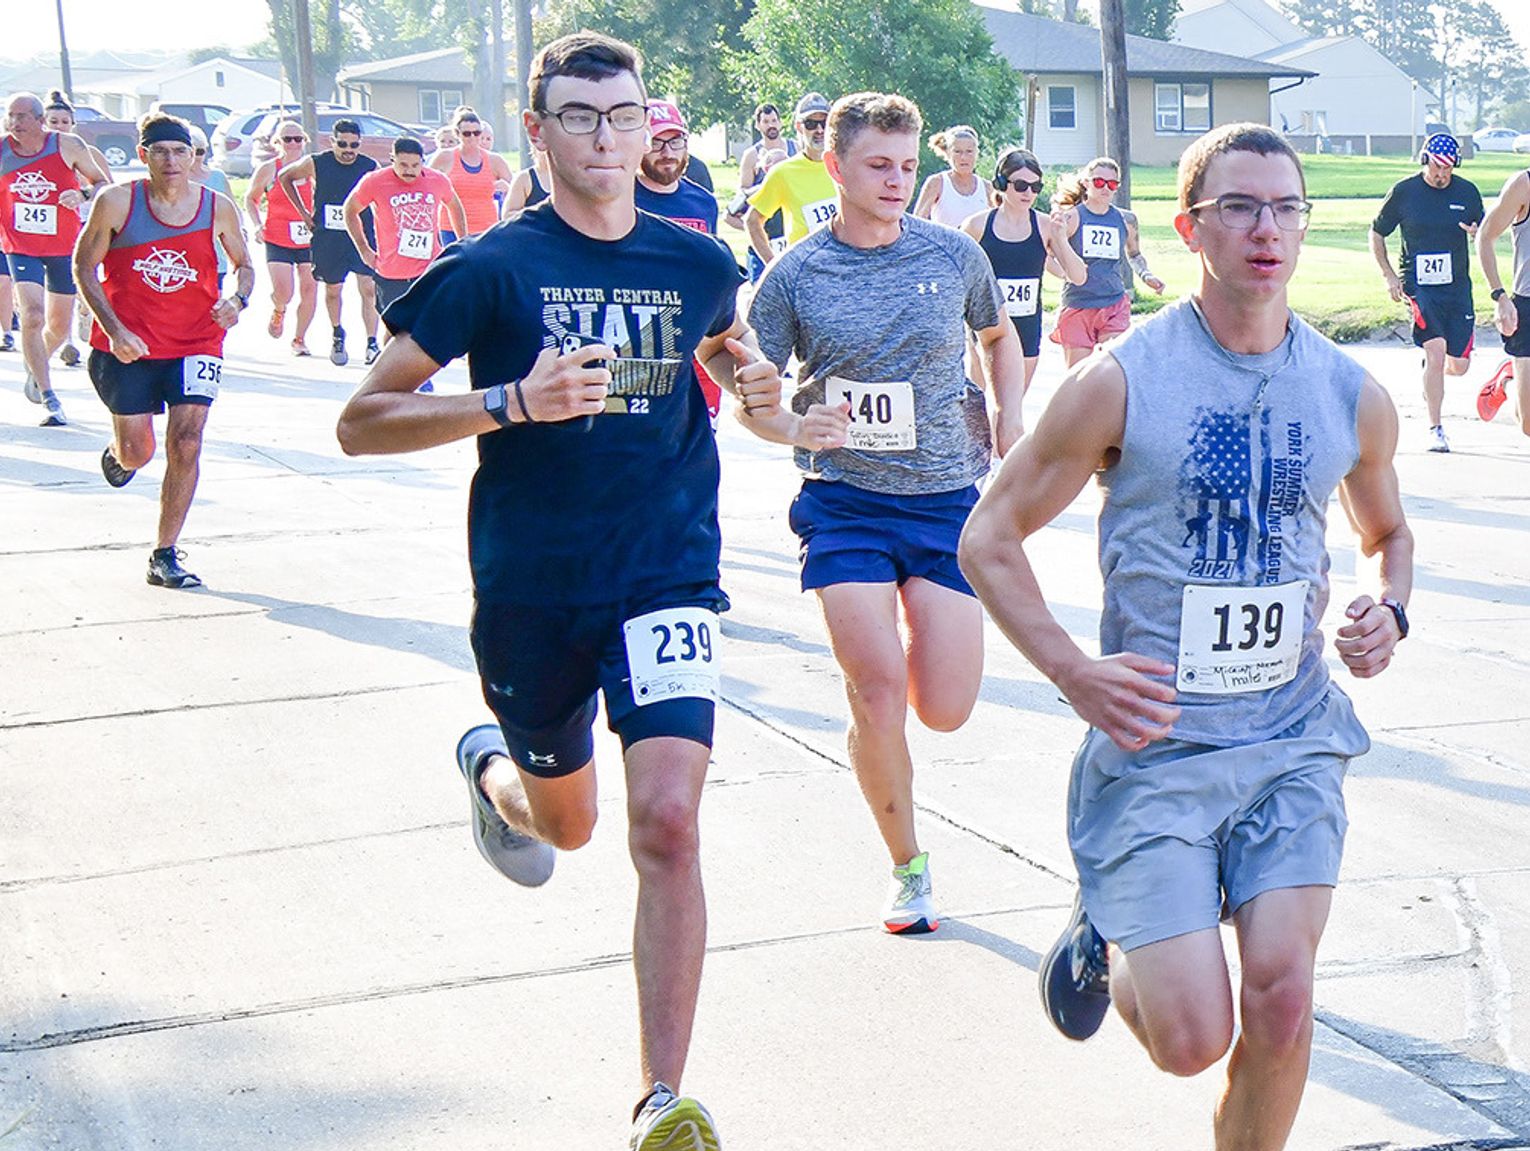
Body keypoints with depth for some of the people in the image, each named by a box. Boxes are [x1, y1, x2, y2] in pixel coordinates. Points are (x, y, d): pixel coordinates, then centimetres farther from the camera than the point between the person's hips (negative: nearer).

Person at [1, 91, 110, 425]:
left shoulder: (68, 146, -9)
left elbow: (103, 183, 1)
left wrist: (84, 195, -19)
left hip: (64, 247, 1)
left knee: (59, 325, 12)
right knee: (32, 317, -19)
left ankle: (36, 369, 45)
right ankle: (50, 401, -14)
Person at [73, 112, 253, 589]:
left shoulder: (219, 208, -4)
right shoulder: (117, 201, -9)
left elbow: (243, 264, 12)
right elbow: (83, 265, -2)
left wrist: (238, 299, -11)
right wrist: (114, 330, -12)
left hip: (196, 341, 1)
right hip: (128, 344, -1)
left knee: (186, 443, -12)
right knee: (137, 453, 2)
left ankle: (164, 556, -1)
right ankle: (117, 453, 44)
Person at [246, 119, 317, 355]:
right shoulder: (268, 169, 0)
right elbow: (250, 199, 12)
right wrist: (258, 225, -1)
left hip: (309, 239, 2)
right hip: (277, 240, -2)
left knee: (309, 291, 0)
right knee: (283, 293, -13)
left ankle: (300, 339, 16)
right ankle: (278, 312, 24)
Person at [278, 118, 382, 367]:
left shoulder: (370, 167, -3)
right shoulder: (316, 164, -5)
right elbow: (284, 177, 12)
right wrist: (303, 213, 8)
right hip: (327, 238, 0)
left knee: (369, 289, -11)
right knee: (333, 290, 10)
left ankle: (372, 344, -7)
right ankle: (337, 335, 34)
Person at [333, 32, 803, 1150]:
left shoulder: (697, 263, 1)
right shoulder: (491, 269, -9)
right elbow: (362, 421, -10)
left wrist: (756, 380, 1)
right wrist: (511, 401, -24)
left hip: (667, 576, 1)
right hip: (531, 588, 0)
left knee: (666, 822, -16)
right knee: (566, 822, 19)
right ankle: (491, 768, 58)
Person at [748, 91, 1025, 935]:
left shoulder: (954, 254, 2)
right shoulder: (794, 275, -3)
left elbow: (999, 336, 21)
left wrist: (1010, 416, 6)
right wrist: (793, 421, -22)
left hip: (948, 498, 2)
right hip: (845, 503, -2)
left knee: (944, 710, -2)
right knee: (879, 692, -13)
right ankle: (908, 867, 10)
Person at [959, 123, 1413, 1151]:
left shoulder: (1355, 397, 4)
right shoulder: (1120, 382, -8)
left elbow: (1389, 534, 23)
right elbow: (990, 537, -1)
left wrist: (1390, 614, 1)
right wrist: (1074, 671, -12)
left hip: (1295, 733, 3)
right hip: (1153, 736, -3)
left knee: (1282, 997, -9)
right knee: (1193, 1039, -7)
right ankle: (1109, 946, 28)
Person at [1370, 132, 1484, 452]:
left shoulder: (1467, 192, 5)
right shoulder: (1404, 191, -2)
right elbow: (1376, 234, 9)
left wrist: (1478, 233, -10)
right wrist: (1389, 276, 0)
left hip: (1457, 286, 3)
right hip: (1418, 285, -3)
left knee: (1458, 365, 2)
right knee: (1436, 351, -19)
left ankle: (1431, 379, 40)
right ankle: (1435, 429, -9)